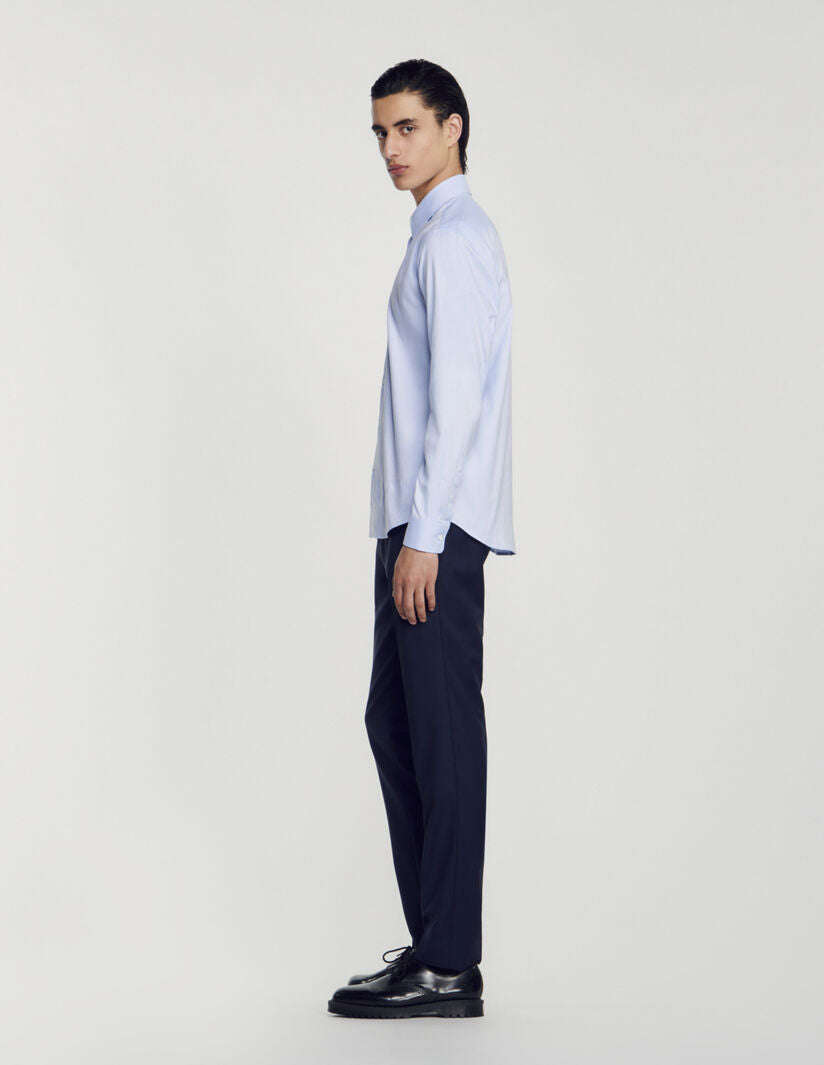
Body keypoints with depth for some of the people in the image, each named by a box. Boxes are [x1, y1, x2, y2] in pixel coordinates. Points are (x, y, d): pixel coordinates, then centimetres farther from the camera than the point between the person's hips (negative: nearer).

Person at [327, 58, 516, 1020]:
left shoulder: (454, 240, -10)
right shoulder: (441, 237, 21)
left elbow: (456, 400, -18)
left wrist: (423, 537, -20)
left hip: (437, 529, -10)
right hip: (416, 527, 10)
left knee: (442, 732, -8)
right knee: (395, 722, 13)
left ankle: (449, 967, -3)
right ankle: (431, 943, 19)